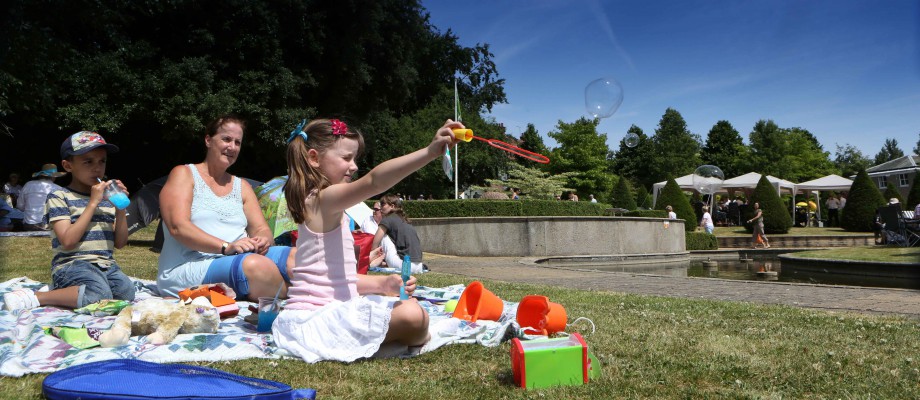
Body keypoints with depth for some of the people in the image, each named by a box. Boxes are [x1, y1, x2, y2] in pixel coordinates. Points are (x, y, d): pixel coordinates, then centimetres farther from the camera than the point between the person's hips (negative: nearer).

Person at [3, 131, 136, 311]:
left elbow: (120, 243, 11)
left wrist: (121, 208, -1)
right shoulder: (59, 197, 1)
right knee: (99, 294, -35)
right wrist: (93, 203, -11)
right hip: (72, 264, -5)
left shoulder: (107, 197, 17)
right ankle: (35, 297, -14)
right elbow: (68, 241, -14)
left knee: (126, 289, -27)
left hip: (106, 265, 5)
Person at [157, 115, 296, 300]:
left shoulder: (242, 186, 23)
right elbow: (178, 227, -9)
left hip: (239, 259, 6)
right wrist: (226, 246, -22)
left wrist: (263, 240, -13)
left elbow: (262, 229, 13)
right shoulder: (184, 174, 6)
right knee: (256, 266, -36)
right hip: (188, 268, -5)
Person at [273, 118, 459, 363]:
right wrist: (430, 152, -42)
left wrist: (383, 284, 6)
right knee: (412, 317, -27)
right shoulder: (324, 199, -14)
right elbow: (374, 181, -35)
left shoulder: (315, 205, 17)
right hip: (318, 316, -10)